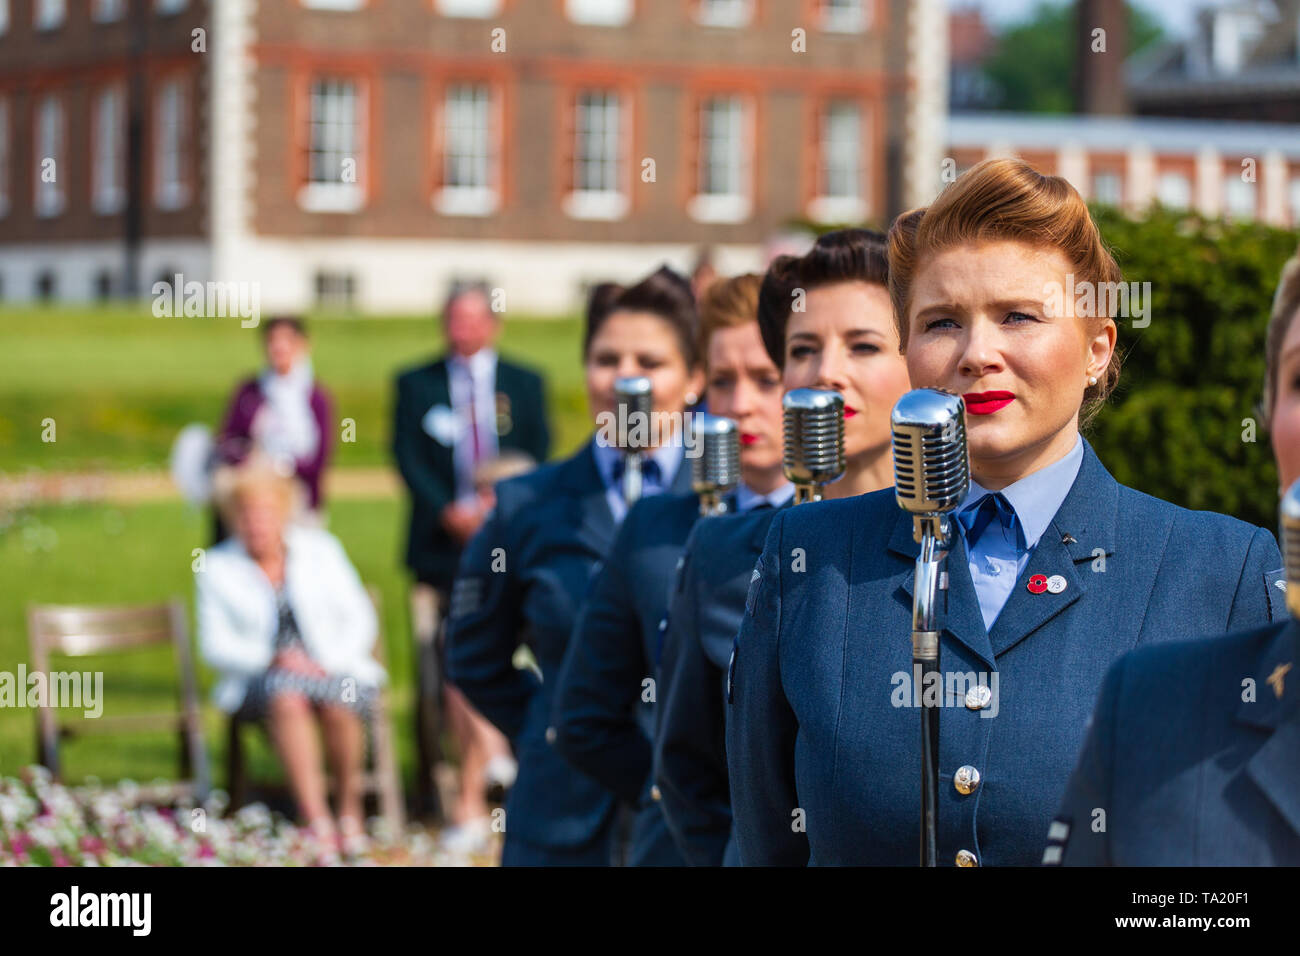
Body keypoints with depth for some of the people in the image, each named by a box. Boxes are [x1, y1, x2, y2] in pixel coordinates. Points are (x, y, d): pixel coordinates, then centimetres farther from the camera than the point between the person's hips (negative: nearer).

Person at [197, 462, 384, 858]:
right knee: (287, 695, -36)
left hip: (336, 672, 1)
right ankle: (317, 823, -41)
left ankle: (350, 809, -11)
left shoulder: (320, 548, 7)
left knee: (335, 700, -35)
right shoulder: (216, 567, 6)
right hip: (261, 678, -1)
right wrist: (272, 658, -17)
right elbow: (215, 644, -1)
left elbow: (360, 621, 5)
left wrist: (330, 664, -13)